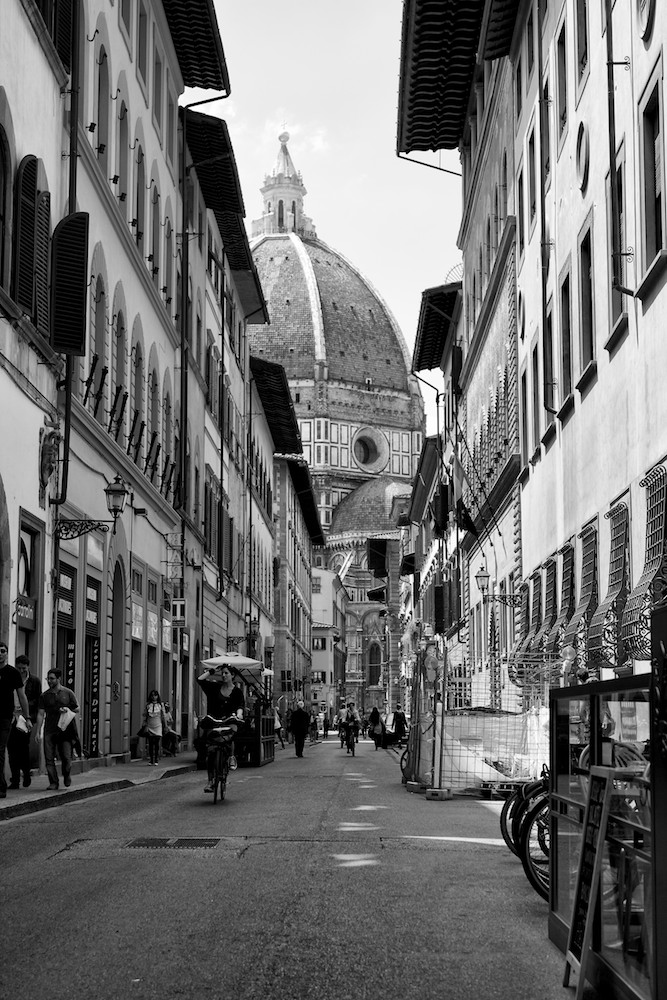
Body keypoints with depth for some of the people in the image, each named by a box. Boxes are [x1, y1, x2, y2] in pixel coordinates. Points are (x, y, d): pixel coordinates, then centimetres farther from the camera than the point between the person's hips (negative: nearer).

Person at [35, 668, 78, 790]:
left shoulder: (68, 693, 5)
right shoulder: (44, 695, 8)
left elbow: (77, 709, 12)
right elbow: (40, 714, 5)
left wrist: (67, 710, -9)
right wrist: (38, 731, -1)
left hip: (65, 730, -1)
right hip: (49, 731, 1)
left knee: (66, 757, -4)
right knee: (49, 758, -4)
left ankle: (66, 775, 24)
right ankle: (53, 783, 4)